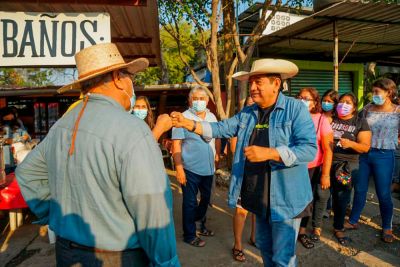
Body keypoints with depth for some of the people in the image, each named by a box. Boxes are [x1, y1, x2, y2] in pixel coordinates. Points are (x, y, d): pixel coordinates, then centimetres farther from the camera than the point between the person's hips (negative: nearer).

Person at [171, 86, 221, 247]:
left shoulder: (212, 117, 6)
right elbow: (176, 145, -14)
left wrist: (217, 154, 13)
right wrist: (179, 168, -18)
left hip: (208, 168, 6)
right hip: (190, 169, -6)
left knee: (206, 199, 21)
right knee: (190, 202, 6)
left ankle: (200, 225, 43)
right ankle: (189, 235, 23)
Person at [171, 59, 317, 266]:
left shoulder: (296, 109, -13)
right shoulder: (247, 114, 6)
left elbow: (309, 149, -20)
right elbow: (221, 129, 5)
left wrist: (269, 153, -31)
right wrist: (188, 123, -8)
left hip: (285, 199, -6)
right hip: (259, 197, 6)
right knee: (264, 246, 25)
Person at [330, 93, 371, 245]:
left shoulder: (360, 123, 1)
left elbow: (365, 147, -4)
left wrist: (351, 143, -22)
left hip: (347, 166, -1)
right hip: (327, 163, 1)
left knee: (341, 198, 7)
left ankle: (338, 228, 25)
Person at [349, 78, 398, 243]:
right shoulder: (368, 109, 2)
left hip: (384, 156, -3)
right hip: (363, 154, 3)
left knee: (383, 194, 8)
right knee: (359, 190, 13)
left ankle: (387, 228, 30)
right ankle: (353, 221, 30)